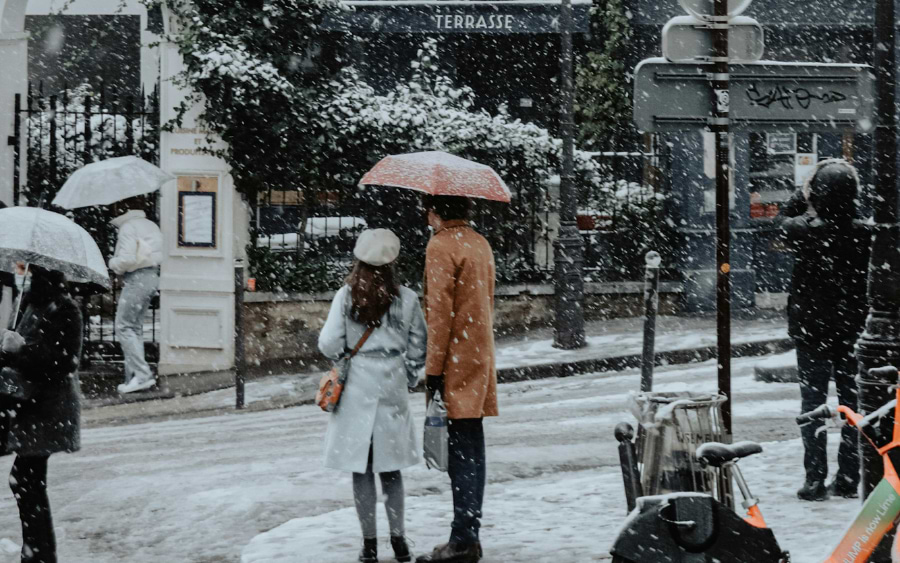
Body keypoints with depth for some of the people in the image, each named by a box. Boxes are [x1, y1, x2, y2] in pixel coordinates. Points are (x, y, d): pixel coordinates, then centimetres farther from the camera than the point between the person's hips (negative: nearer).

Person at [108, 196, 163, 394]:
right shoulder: (151, 225, 16)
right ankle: (133, 377, 11)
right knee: (135, 327, 13)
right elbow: (162, 253, 15)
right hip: (152, 277, 9)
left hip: (136, 279, -9)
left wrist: (112, 262, -1)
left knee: (124, 326, -6)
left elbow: (127, 258, -19)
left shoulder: (128, 227, -11)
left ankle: (142, 374, -14)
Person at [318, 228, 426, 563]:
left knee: (361, 467, 6)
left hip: (357, 388, -1)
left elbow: (329, 344, -8)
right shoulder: (406, 299, -3)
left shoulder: (346, 296, -7)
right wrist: (409, 380, 18)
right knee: (390, 467, 12)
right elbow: (417, 348, 3)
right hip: (392, 388, 1)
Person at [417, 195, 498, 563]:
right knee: (472, 449, 11)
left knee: (461, 452, -8)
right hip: (480, 359, 8)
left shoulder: (440, 246, -12)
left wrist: (434, 368, -14)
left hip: (455, 363, -8)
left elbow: (440, 311, -16)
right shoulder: (480, 244, 14)